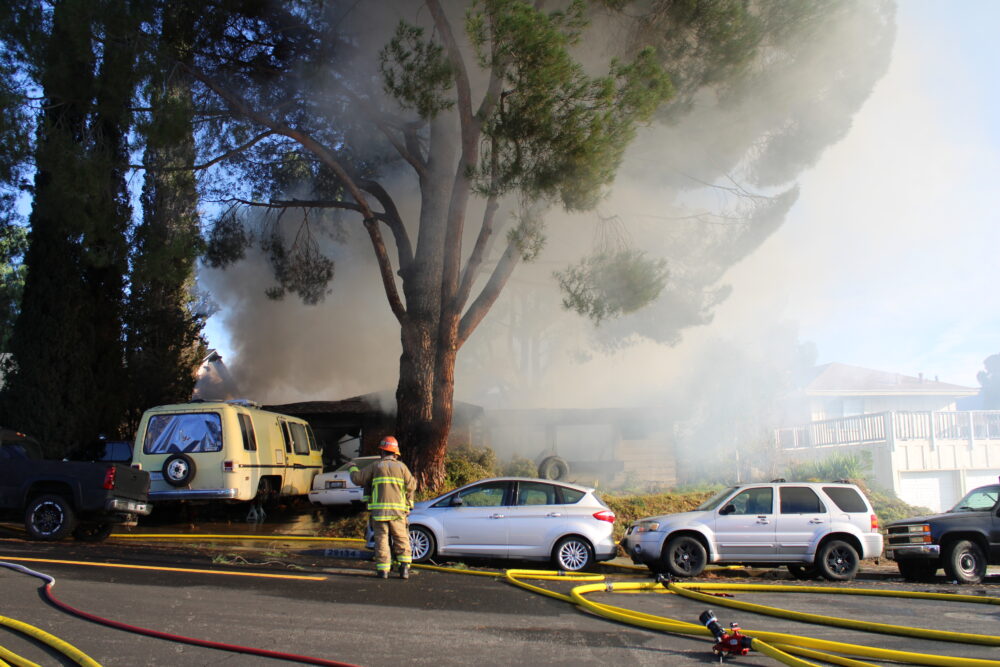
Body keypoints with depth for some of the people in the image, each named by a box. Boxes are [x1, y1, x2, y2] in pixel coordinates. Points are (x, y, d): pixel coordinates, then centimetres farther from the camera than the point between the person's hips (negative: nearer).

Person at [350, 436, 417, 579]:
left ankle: (383, 570, 2)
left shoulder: (376, 466, 4)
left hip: (379, 510, -1)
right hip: (397, 510, 1)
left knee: (381, 539, 5)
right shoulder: (401, 466, 6)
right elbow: (411, 485, 3)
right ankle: (404, 569, 0)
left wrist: (353, 468, 26)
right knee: (401, 540, 8)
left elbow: (358, 478, 9)